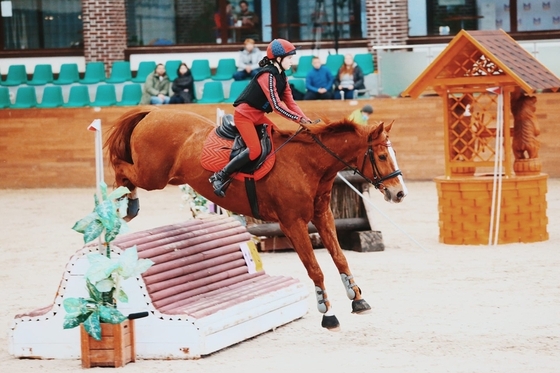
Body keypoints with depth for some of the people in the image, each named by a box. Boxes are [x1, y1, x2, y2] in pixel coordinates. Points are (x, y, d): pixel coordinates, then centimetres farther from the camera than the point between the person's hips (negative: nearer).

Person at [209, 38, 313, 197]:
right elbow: (277, 106, -28)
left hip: (258, 115, 10)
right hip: (244, 115, -10)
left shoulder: (281, 76, 7)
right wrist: (299, 119, -28)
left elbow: (290, 102, 5)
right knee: (255, 150, -21)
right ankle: (220, 177, -12)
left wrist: (305, 119, -8)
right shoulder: (268, 76, -22)